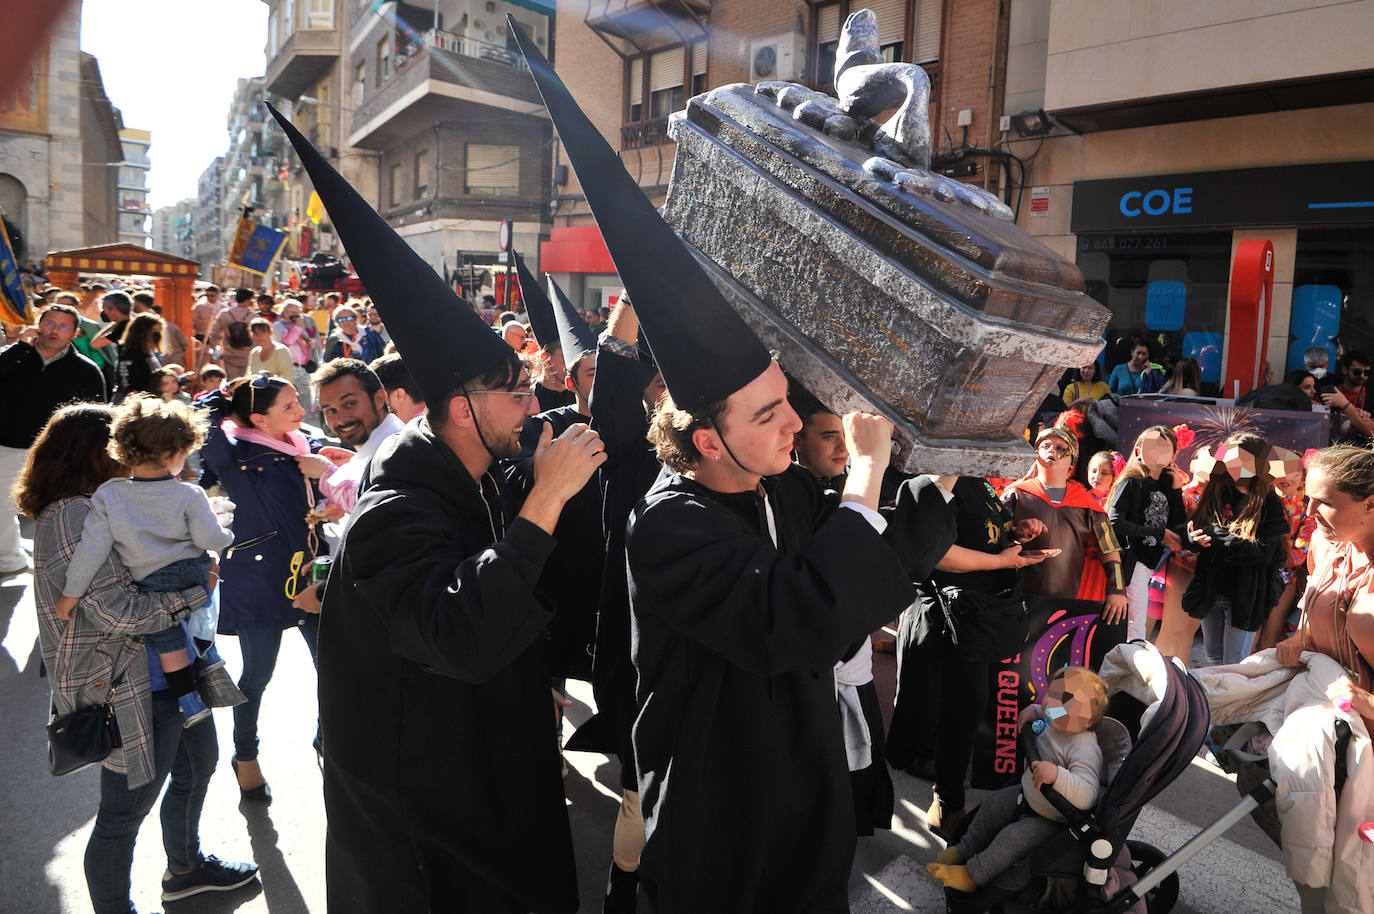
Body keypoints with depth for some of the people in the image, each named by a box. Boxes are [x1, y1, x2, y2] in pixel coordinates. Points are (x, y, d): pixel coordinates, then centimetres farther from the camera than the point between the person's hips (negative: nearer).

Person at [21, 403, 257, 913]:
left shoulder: (104, 506, 8)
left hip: (175, 673, 11)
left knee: (199, 762, 28)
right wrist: (198, 589, -18)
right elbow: (119, 611, -29)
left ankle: (186, 869, 51)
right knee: (124, 813, 7)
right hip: (130, 694, -11)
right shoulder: (73, 515, -23)